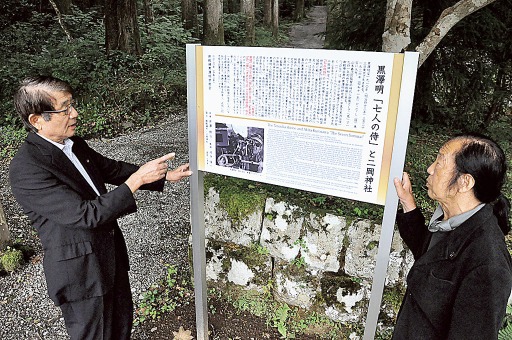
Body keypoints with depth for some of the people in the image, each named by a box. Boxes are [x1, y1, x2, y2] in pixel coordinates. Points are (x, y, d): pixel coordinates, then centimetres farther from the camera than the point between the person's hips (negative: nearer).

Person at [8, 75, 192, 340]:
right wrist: (137, 179, -28)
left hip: (111, 254, 8)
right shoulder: (25, 170, -26)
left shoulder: (74, 144, 0)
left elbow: (111, 169, 13)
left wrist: (164, 175, 9)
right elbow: (87, 215, -29)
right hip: (79, 272, -7)